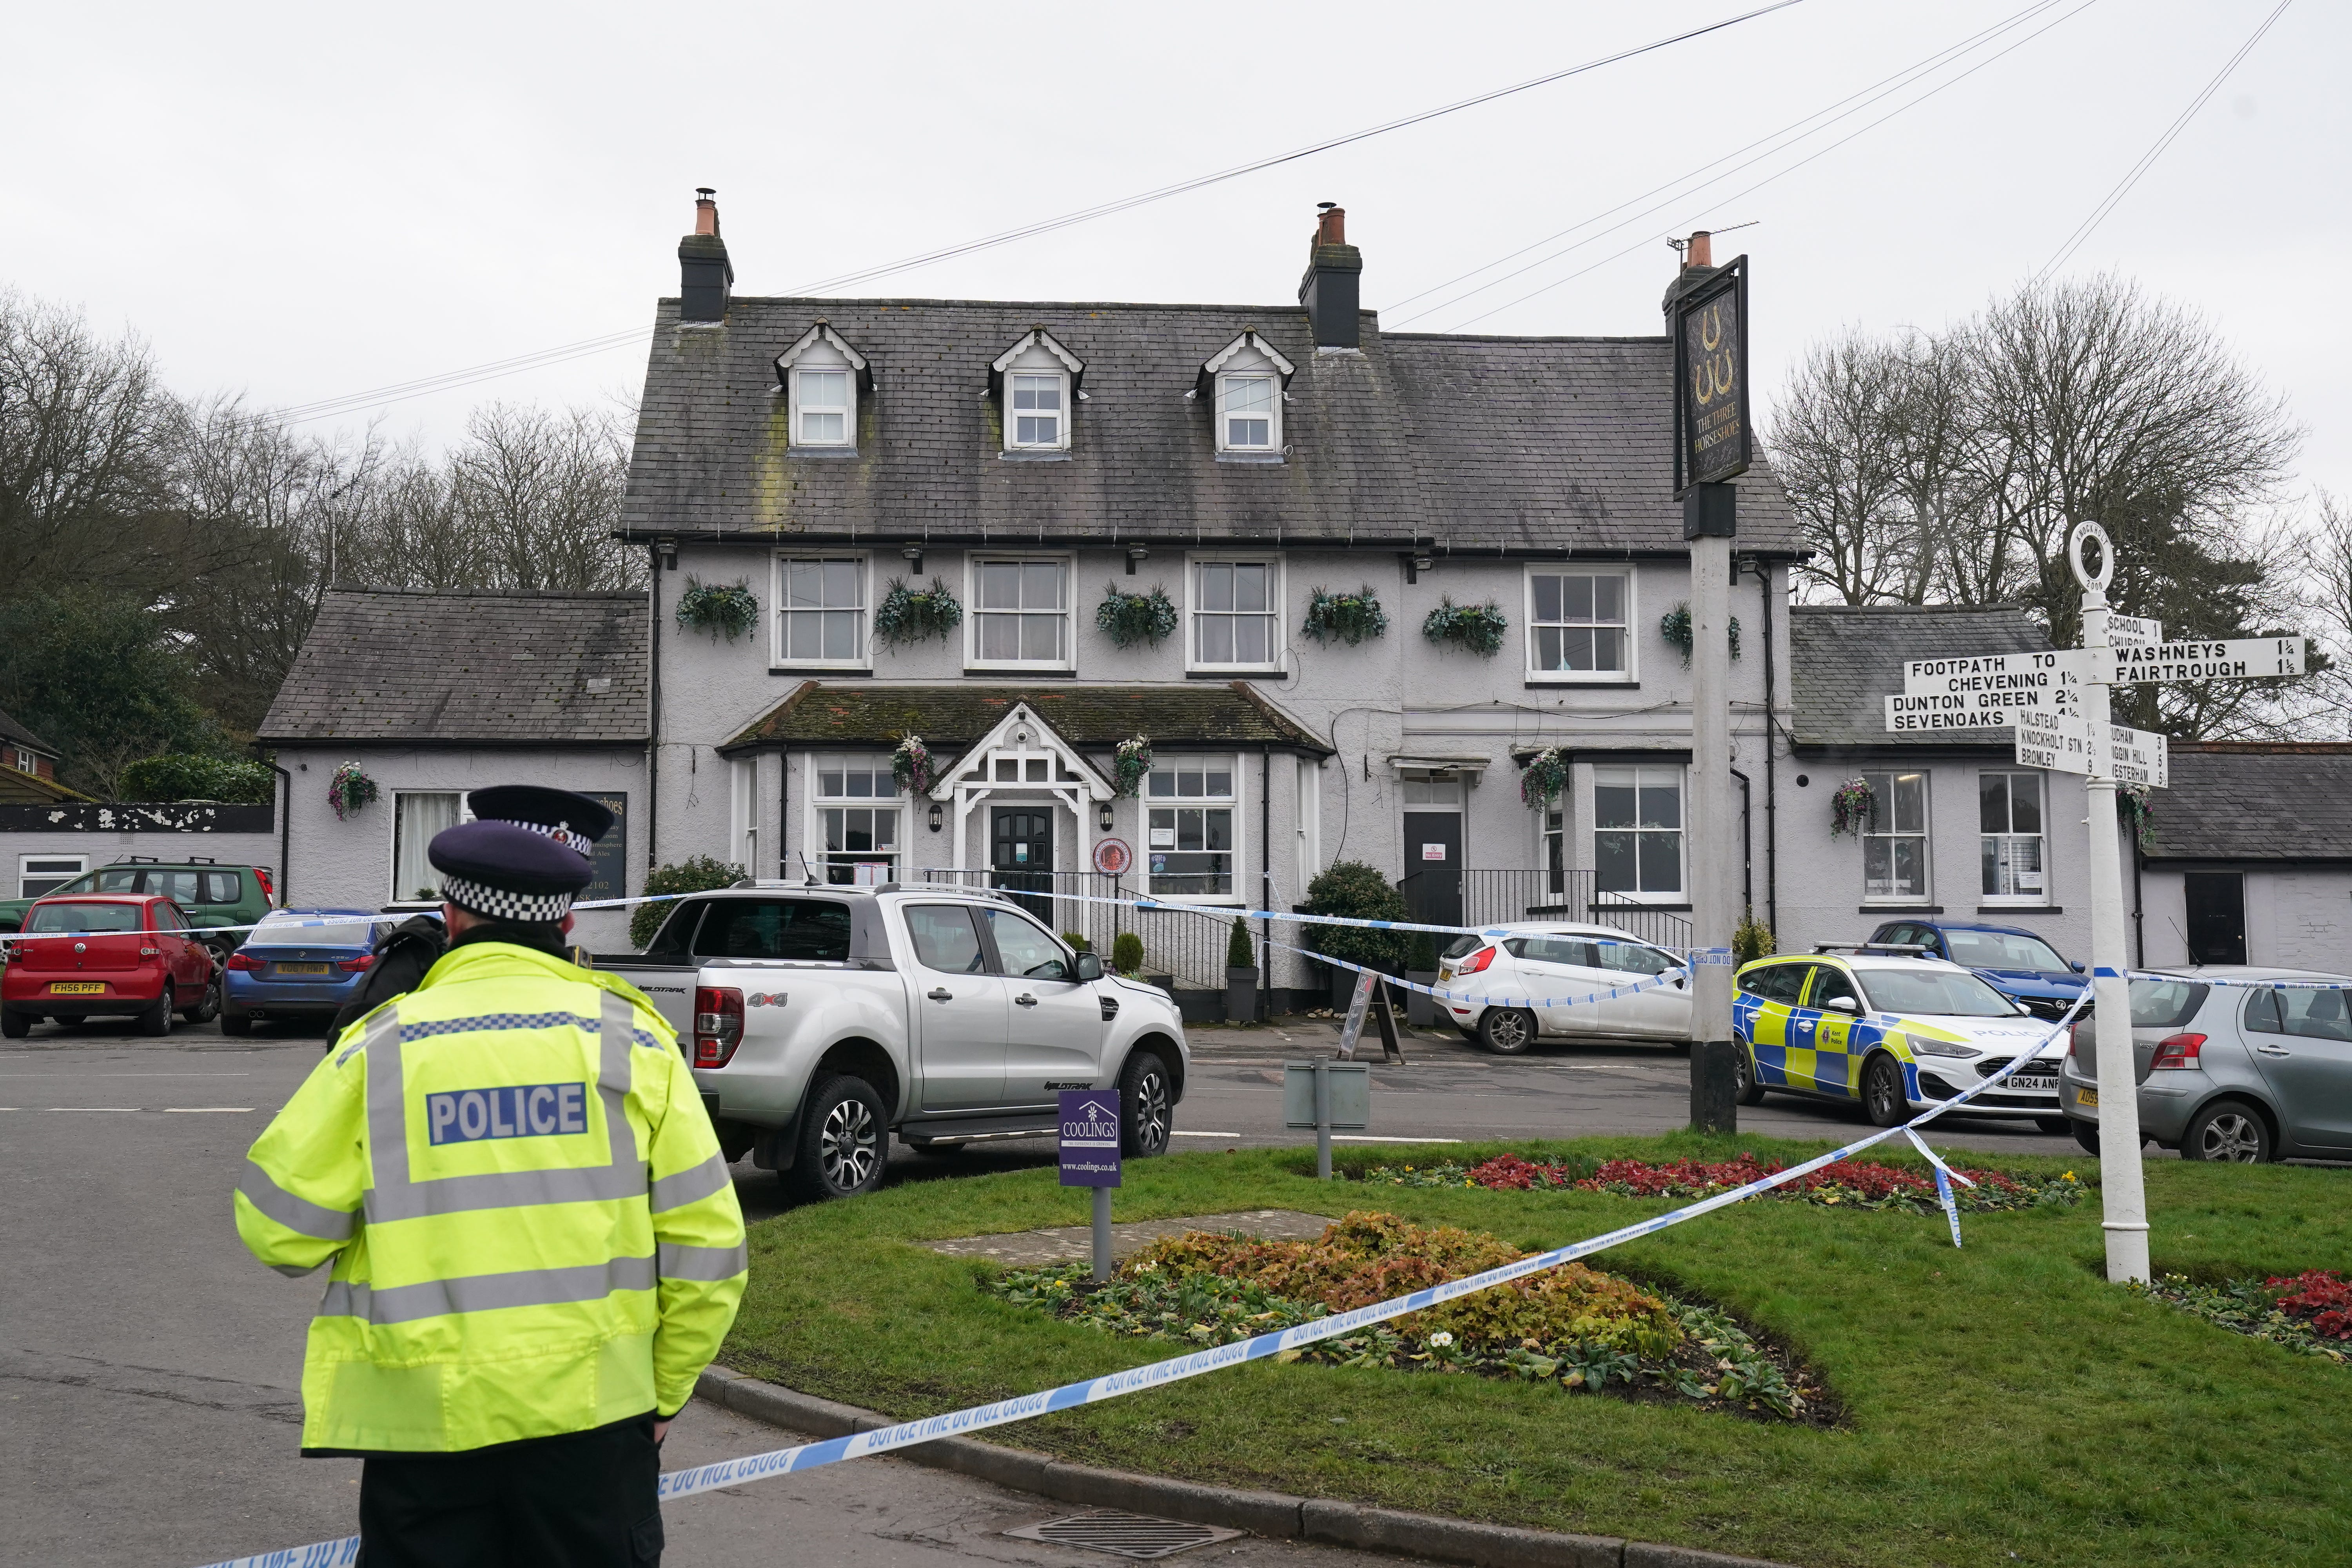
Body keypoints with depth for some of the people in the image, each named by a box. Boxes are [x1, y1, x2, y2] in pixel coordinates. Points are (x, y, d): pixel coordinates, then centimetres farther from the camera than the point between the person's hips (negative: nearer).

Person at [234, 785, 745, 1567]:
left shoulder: (382, 1045, -3)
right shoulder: (630, 1035, -2)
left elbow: (279, 1228, -2)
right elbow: (706, 1242, -2)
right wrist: (663, 1394, 10)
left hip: (425, 1421, 0)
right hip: (593, 1414, 1)